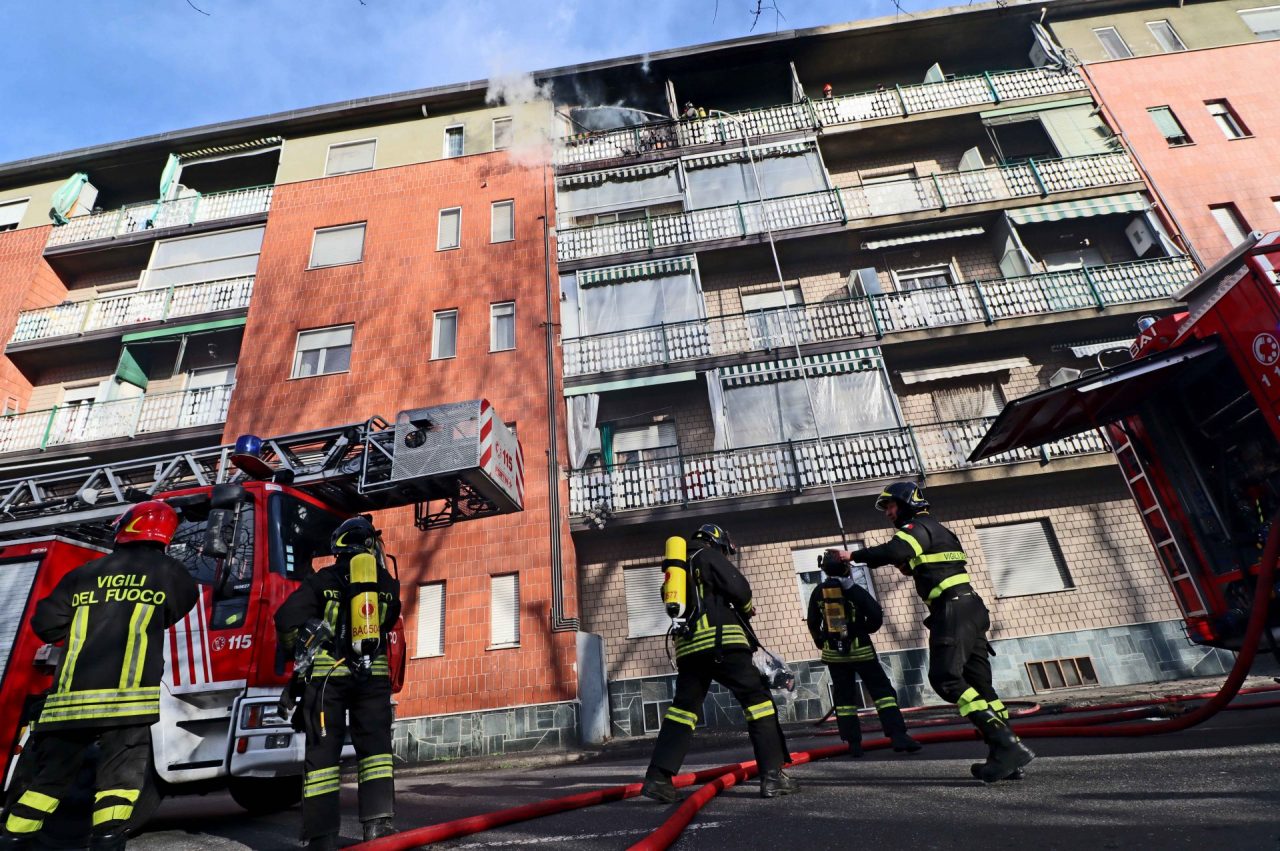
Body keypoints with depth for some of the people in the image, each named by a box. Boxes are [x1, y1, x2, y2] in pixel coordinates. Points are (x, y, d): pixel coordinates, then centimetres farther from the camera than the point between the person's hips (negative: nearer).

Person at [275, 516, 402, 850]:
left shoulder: (324, 579, -1)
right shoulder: (388, 584, 6)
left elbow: (286, 619, -5)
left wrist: (296, 650, 13)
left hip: (328, 673, -1)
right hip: (374, 673, 1)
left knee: (323, 751, 8)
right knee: (375, 746, 9)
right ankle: (379, 822, 1)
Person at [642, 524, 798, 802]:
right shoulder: (709, 556, 4)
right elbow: (739, 588, -6)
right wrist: (745, 609, 16)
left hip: (688, 647, 7)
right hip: (719, 641, -7)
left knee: (683, 707, 8)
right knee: (757, 698, -1)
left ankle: (657, 778, 0)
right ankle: (772, 775, -6)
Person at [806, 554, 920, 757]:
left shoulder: (818, 592, 2)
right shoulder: (855, 590, -8)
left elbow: (812, 623, 7)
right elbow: (876, 616, -13)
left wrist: (821, 642, 24)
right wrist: (864, 629, 7)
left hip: (833, 652, 3)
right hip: (859, 648, -3)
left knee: (844, 696, 9)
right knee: (882, 690, 3)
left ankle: (853, 743, 7)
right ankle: (898, 736, -5)